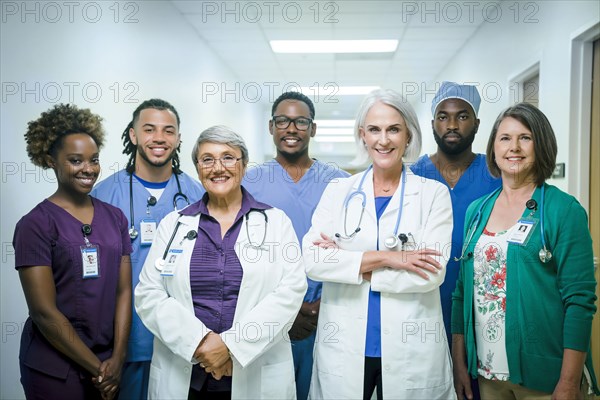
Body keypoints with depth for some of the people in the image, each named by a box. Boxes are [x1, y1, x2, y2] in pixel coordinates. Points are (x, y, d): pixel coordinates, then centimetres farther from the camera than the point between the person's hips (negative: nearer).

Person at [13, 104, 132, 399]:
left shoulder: (114, 217, 4)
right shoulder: (36, 225, -10)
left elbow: (123, 291, 2)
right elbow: (44, 312, -13)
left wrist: (117, 358, -7)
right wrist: (97, 368, -10)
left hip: (109, 362, 4)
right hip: (54, 370, -4)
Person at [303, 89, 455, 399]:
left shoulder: (434, 194, -2)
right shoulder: (337, 192, 3)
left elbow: (431, 273, -13)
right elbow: (311, 260, -9)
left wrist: (347, 259, -12)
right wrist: (386, 258, -17)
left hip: (412, 351, -1)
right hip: (343, 348, 2)